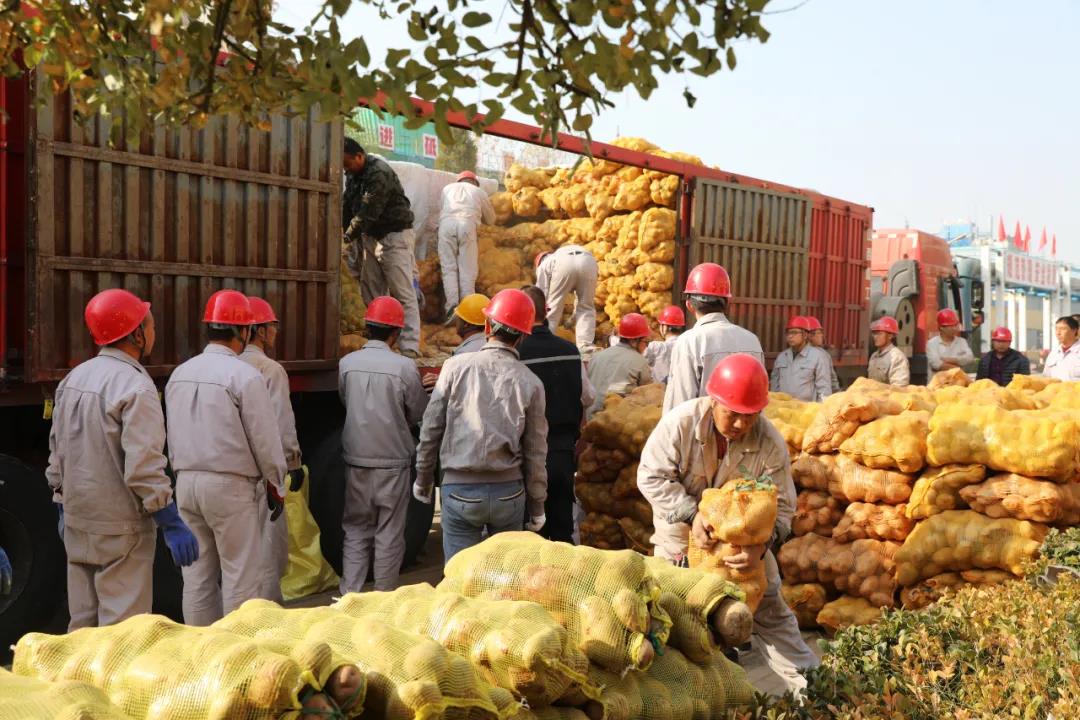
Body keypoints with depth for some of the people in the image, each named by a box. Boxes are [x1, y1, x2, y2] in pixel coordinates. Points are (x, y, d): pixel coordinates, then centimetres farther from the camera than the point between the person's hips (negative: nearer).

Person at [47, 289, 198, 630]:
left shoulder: (73, 379, 7)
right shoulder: (136, 387, -19)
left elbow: (57, 452, 14)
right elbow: (144, 469, -24)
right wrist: (173, 525, -18)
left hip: (76, 522, 8)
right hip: (120, 528, -8)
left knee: (82, 623, 18)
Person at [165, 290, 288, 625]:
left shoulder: (179, 374, 7)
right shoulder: (244, 376, -13)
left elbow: (172, 436, 14)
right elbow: (265, 438, -10)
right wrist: (276, 485, 1)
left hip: (186, 482, 7)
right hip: (231, 485, -7)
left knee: (197, 574, 13)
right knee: (241, 576, 2)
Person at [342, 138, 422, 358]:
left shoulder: (379, 173, -20)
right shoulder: (353, 176, 9)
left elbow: (369, 212, -25)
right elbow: (346, 207, 7)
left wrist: (348, 237, -25)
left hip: (394, 234, -9)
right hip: (370, 236, 9)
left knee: (403, 293, -10)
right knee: (371, 293, 8)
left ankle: (410, 348, -12)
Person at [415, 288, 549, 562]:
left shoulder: (456, 366, -5)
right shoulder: (531, 383, -2)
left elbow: (431, 428, -2)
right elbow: (536, 453, 2)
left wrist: (423, 478, 12)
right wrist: (537, 506, 13)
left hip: (460, 490, -1)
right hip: (509, 491, 2)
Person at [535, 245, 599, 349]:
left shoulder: (544, 264, 36)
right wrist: (574, 317, 59)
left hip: (563, 264, -3)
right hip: (588, 261, 3)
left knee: (552, 307, 13)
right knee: (586, 308, 15)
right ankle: (585, 347, 6)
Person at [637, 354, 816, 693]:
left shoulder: (770, 443, -22)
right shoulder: (680, 423, -26)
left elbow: (780, 507, -18)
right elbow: (651, 476, -22)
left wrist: (761, 544, -38)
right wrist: (692, 515, -32)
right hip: (682, 532, 0)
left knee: (770, 613, 5)